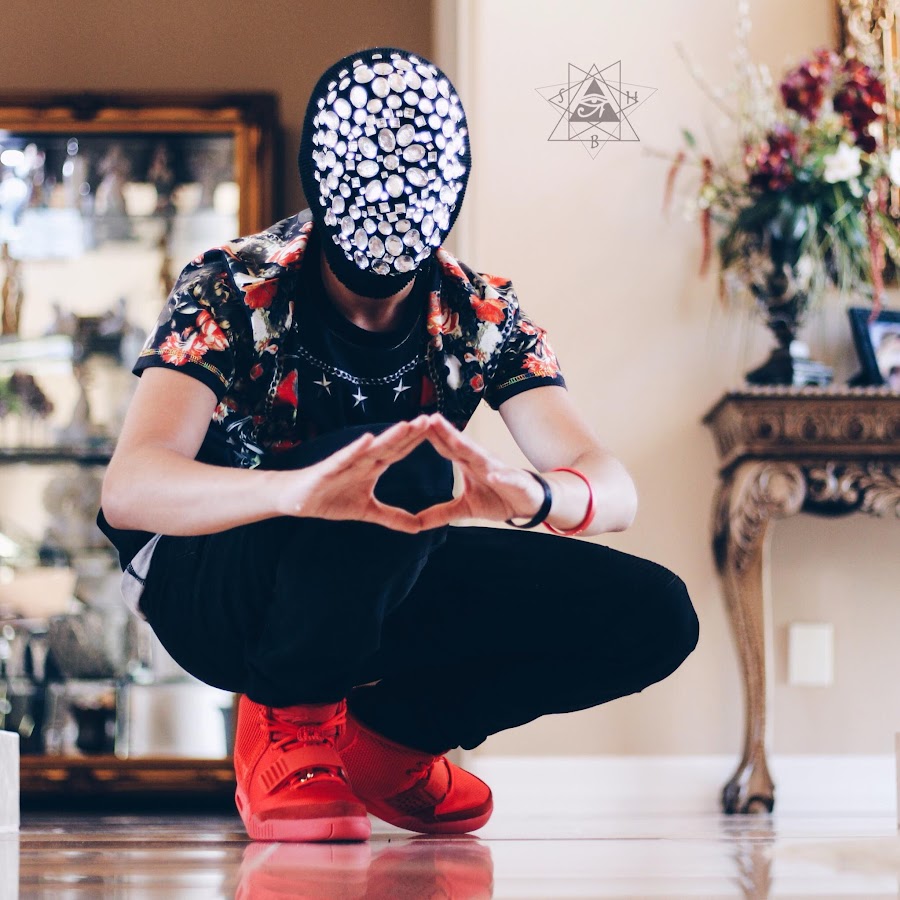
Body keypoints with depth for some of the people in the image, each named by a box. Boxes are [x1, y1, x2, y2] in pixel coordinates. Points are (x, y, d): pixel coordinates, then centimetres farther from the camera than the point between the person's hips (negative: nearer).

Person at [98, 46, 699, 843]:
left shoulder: (480, 314, -8)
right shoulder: (232, 293, -19)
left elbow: (614, 488, -19)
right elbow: (127, 490, -34)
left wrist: (530, 495, -46)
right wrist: (297, 489, -55)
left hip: (383, 585, 5)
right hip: (208, 583, -5)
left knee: (654, 615, -13)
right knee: (398, 470, -36)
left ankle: (386, 731, 0)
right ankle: (287, 720, -14)